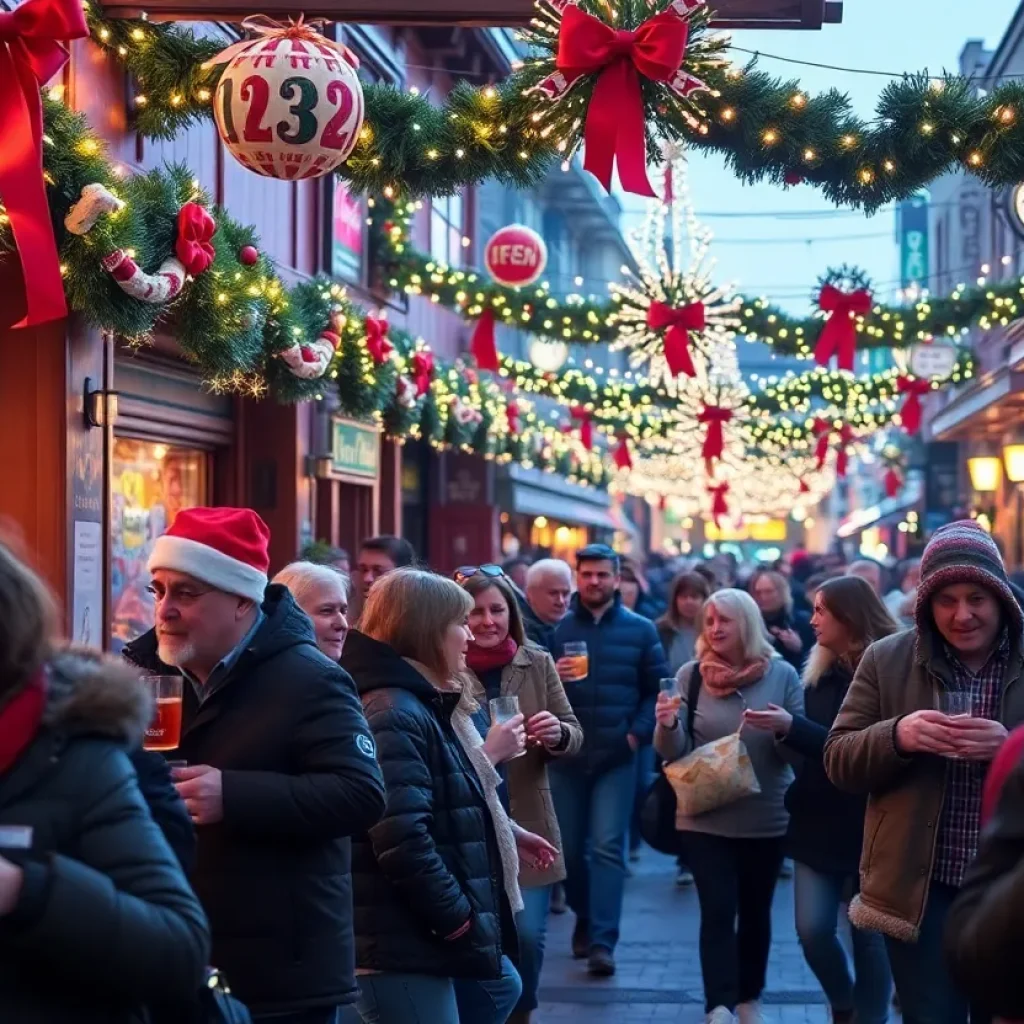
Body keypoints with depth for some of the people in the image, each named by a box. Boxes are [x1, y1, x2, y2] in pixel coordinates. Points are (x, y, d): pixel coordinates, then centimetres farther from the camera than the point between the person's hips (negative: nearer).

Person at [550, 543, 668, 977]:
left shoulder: (640, 630, 3)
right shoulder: (557, 628, 3)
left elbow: (657, 689, 3)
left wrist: (638, 733, -8)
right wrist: (550, 677, -20)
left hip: (617, 757, -2)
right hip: (566, 756, 2)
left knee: (607, 847, -9)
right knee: (568, 847, 10)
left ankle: (602, 941, -10)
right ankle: (584, 918, 33)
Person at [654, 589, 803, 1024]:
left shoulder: (782, 674, -4)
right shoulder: (691, 675, -2)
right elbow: (675, 751, -3)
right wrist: (668, 725, -25)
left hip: (766, 818, 1)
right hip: (706, 819, -1)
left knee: (755, 911, 13)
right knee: (718, 911, -10)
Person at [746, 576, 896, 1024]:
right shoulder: (823, 670, 9)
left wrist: (792, 727, -24)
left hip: (868, 823, -5)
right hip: (819, 819, 5)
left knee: (869, 934, 4)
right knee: (812, 929, 0)